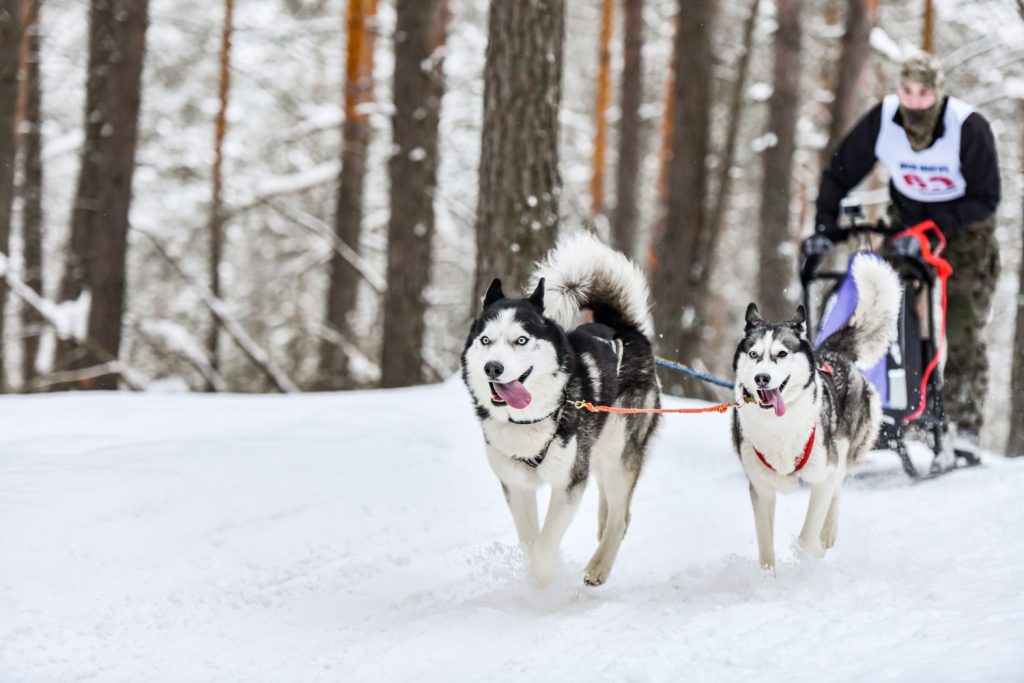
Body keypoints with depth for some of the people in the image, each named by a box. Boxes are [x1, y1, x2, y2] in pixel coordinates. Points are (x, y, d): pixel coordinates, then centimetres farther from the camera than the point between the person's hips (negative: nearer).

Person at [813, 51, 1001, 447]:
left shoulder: (969, 128, -26)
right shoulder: (882, 121, -18)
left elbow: (986, 199, -21)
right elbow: (840, 173, -6)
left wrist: (936, 228, -31)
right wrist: (825, 225, -18)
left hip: (965, 226, -3)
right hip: (907, 218, 3)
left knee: (963, 329, -12)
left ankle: (964, 424, -6)